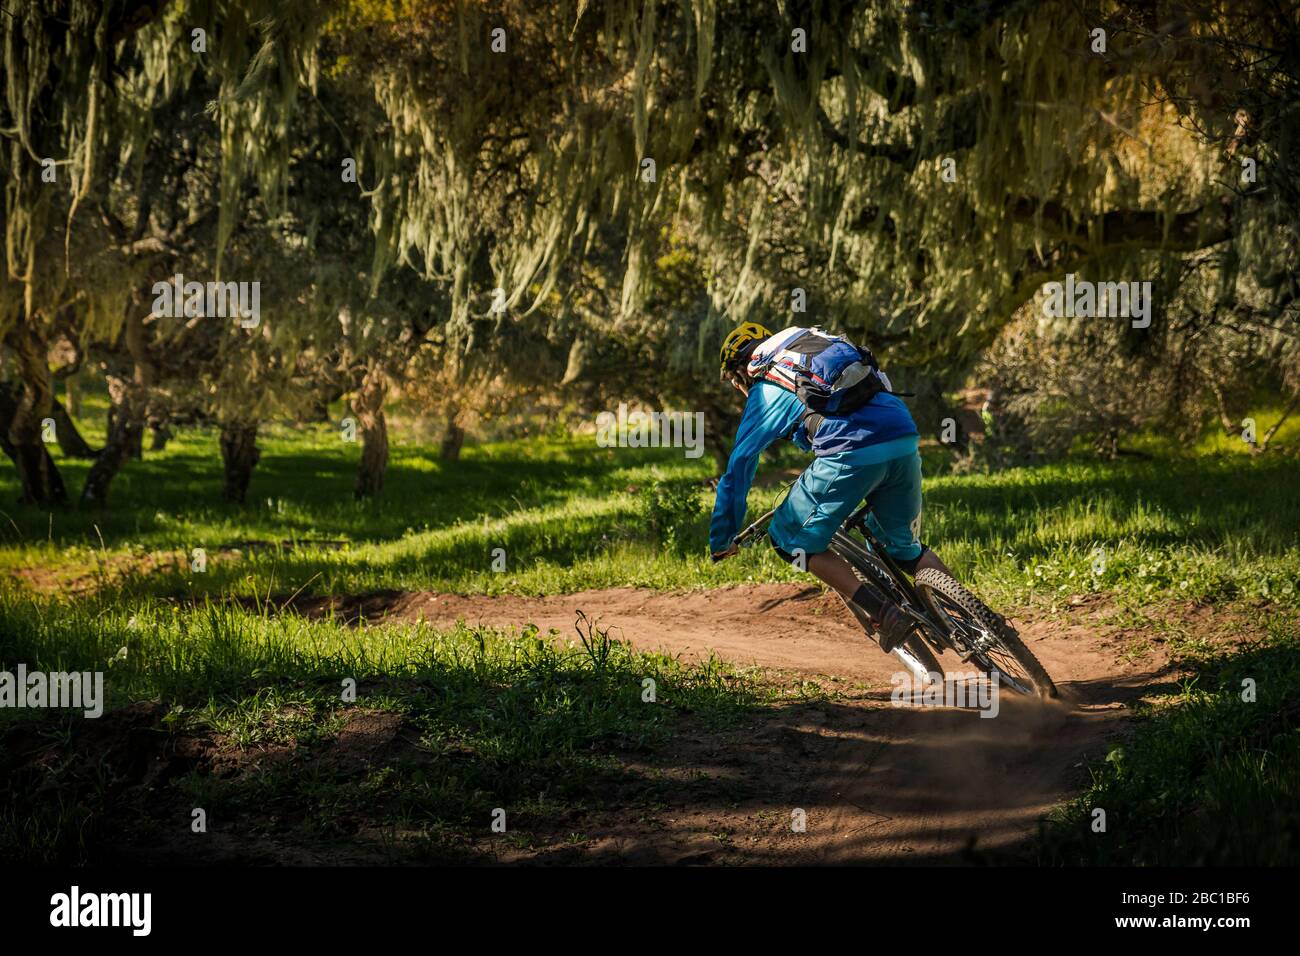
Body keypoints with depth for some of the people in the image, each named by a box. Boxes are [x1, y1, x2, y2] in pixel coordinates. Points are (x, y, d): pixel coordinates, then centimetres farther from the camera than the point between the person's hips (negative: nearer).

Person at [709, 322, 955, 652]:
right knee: (903, 545, 27)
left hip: (852, 454, -7)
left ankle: (885, 613, -1)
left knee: (791, 541, 11)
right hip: (906, 443, 7)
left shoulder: (764, 392, 17)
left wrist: (721, 540, 25)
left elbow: (738, 468, 15)